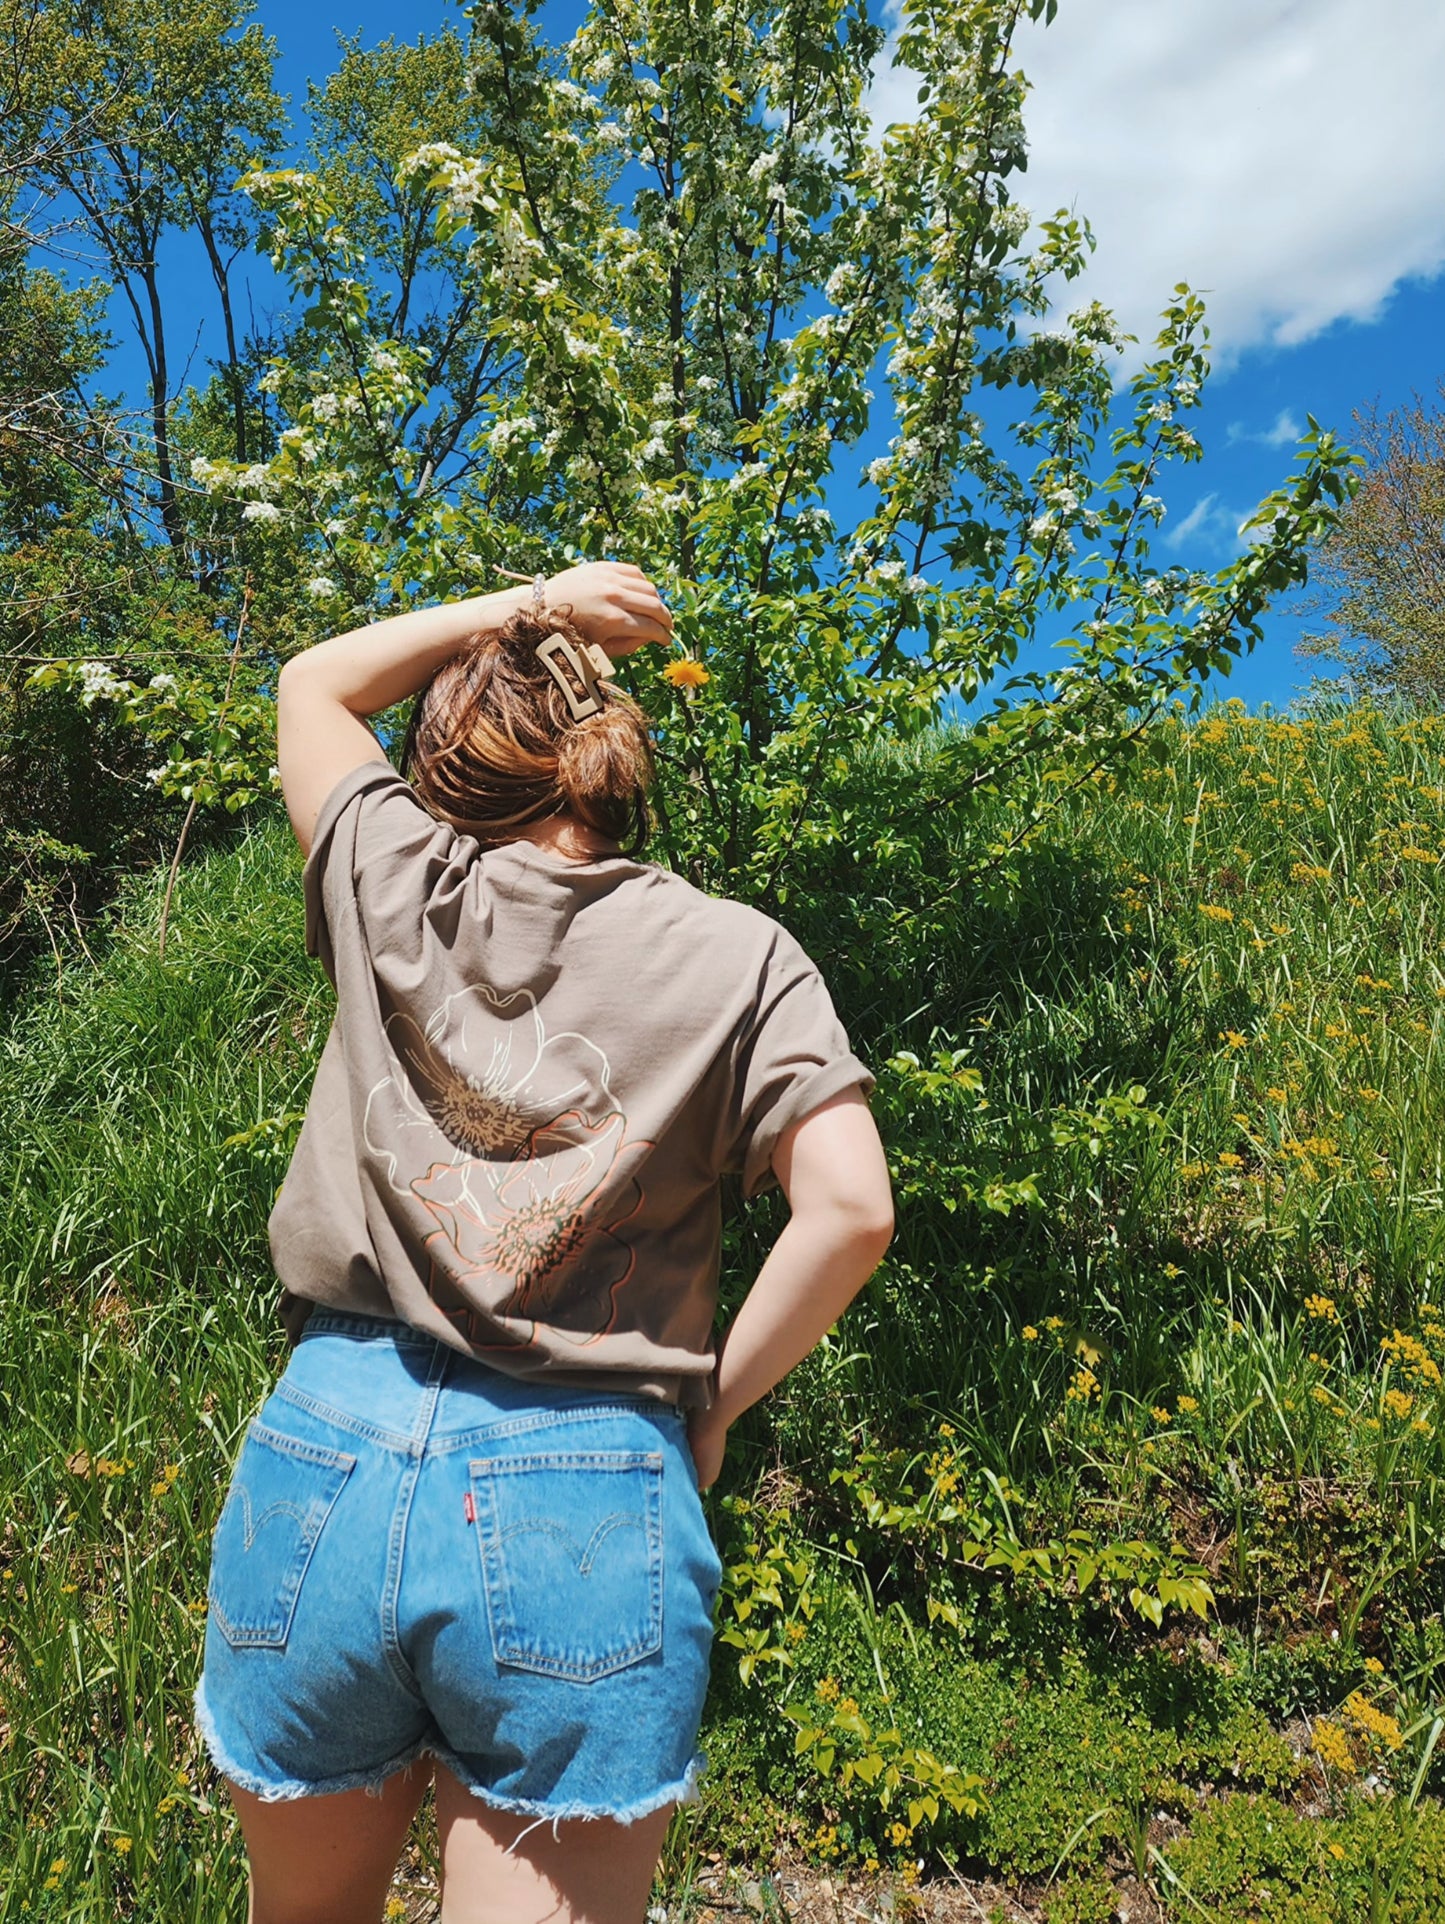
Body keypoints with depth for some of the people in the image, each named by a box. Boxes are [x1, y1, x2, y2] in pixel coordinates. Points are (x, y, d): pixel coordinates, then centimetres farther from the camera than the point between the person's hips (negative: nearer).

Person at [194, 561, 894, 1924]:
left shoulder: (394, 885, 5)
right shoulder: (732, 953, 0)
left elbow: (312, 686, 24)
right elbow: (848, 1209, -10)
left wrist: (526, 604, 22)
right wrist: (708, 1401, 2)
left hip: (326, 1456, 3)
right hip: (587, 1502, -2)